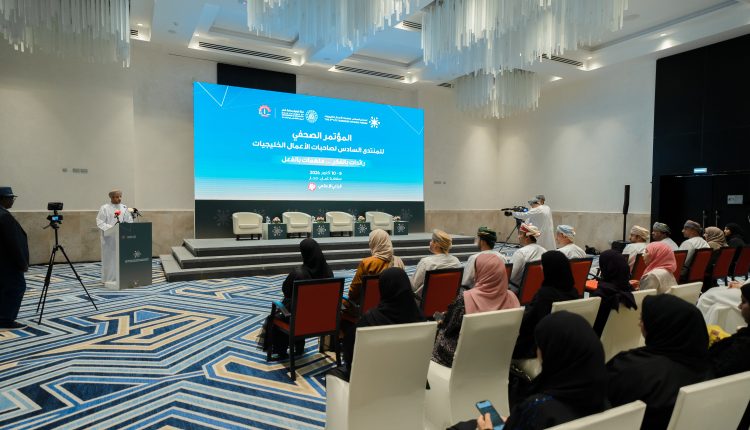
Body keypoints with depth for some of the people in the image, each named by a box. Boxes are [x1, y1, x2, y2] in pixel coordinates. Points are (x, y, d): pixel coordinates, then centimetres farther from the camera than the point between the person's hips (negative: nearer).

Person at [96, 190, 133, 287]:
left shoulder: (124, 208, 9)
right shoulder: (104, 208, -4)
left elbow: (130, 221, 9)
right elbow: (100, 223, -9)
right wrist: (111, 227, -20)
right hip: (109, 238, -4)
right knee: (109, 258, 1)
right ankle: (109, 280, 8)